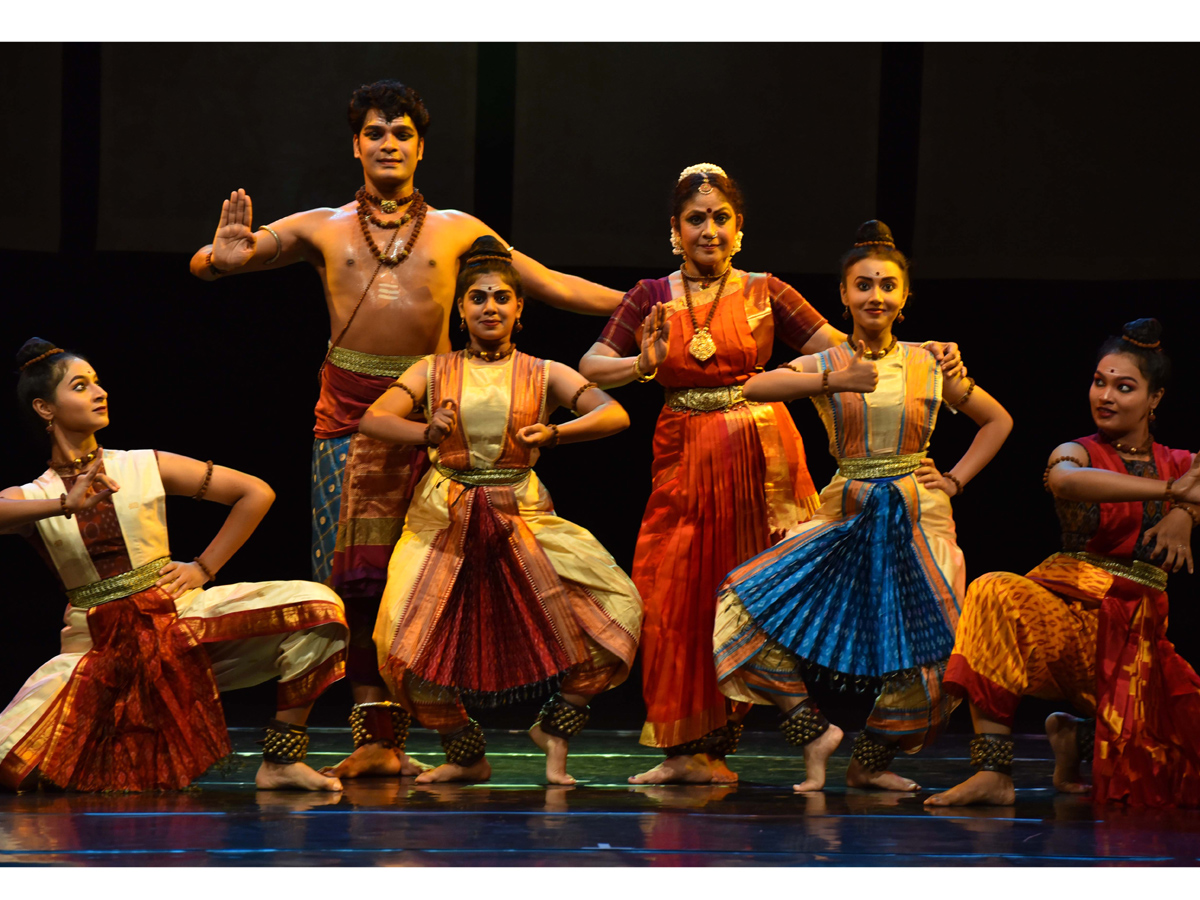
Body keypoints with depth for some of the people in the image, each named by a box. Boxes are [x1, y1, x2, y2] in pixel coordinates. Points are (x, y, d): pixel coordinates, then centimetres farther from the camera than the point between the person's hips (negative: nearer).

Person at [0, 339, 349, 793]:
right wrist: (66, 505, -33)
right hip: (96, 645, -1)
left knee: (317, 605, -21)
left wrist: (203, 568, 2)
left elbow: (256, 493, 8)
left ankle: (280, 762, -13)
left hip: (181, 618, 1)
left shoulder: (146, 467, 6)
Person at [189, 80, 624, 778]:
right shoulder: (323, 229, 13)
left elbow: (550, 284, 18)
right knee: (356, 577, -6)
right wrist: (225, 256, -14)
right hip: (349, 412, 0)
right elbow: (207, 264, 10)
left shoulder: (456, 231, 15)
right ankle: (376, 734, -5)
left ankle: (393, 736, -1)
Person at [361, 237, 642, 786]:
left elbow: (615, 415, -5)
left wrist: (553, 434, -23)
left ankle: (555, 729, 8)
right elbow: (373, 419, -5)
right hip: (444, 518, 0)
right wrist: (428, 434, -25)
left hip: (521, 515, 0)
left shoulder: (543, 375, 6)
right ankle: (467, 757, 14)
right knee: (407, 643, -10)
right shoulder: (433, 372, 7)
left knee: (612, 611, -15)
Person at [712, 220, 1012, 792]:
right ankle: (813, 730, -3)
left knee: (926, 650, -6)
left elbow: (997, 421, 17)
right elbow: (755, 388, -17)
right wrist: (835, 382, -25)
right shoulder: (824, 366, 2)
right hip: (848, 517, 0)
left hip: (918, 518, 0)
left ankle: (870, 764, 16)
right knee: (752, 608, -15)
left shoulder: (931, 364, 5)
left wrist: (957, 478, 4)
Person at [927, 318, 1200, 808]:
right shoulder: (1078, 453, 4)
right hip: (1073, 610, -3)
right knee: (997, 594, -38)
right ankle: (994, 771, -35)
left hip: (1140, 630, 3)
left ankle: (1078, 736, 22)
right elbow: (1063, 478, -23)